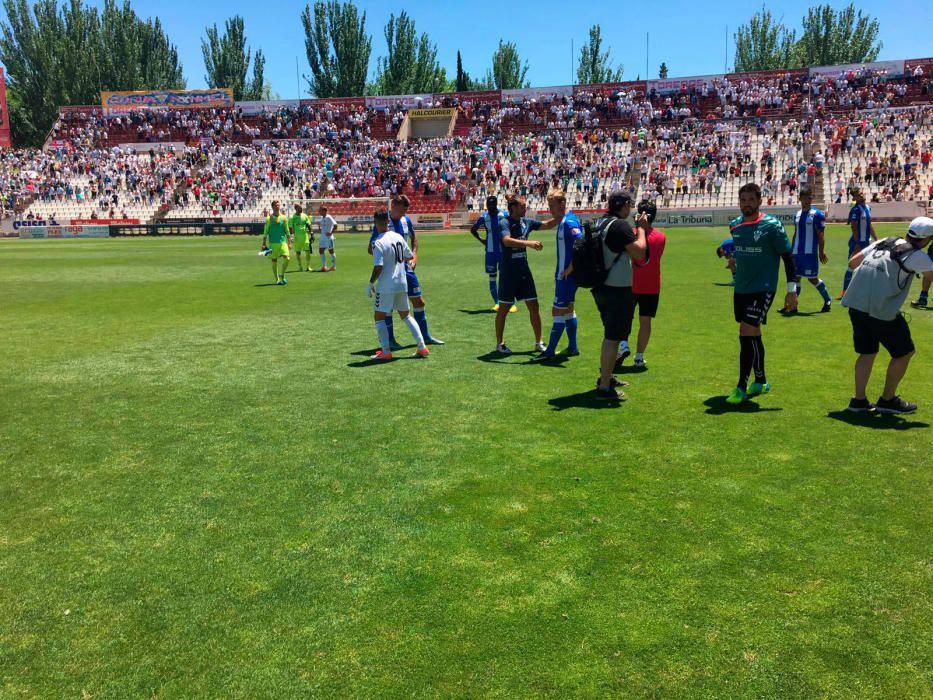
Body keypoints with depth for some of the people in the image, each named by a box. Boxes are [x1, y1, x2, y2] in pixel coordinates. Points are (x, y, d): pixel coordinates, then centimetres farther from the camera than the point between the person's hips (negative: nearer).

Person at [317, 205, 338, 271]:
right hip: (323, 237, 9)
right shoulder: (322, 218, 12)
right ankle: (324, 266, 9)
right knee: (320, 251, 4)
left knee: (331, 251, 2)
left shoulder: (328, 217, -14)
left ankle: (334, 266, 12)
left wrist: (331, 233, -22)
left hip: (328, 237, -8)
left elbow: (335, 225, -21)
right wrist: (319, 224, 8)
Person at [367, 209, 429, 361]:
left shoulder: (378, 243, -16)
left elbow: (378, 267, -21)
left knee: (379, 317, 6)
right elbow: (410, 256, 14)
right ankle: (422, 347, 15)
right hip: (402, 284, 7)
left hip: (386, 286, -6)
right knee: (405, 315, 18)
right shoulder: (398, 237, 4)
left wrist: (370, 283, -8)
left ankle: (386, 352, 1)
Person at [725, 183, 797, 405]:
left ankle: (741, 387, -7)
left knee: (747, 334, -14)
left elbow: (787, 257, -7)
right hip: (741, 288, 6)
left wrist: (792, 289, -9)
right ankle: (760, 382, 27)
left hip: (763, 289, -6)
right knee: (753, 335, 13)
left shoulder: (772, 226, -10)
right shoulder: (735, 225, 7)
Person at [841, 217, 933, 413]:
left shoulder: (885, 242, 15)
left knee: (867, 352, 18)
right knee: (904, 352, 10)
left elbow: (852, 262, 18)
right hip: (881, 309, -7)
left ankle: (859, 400, 17)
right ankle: (888, 400, 19)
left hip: (855, 303, 7)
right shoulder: (916, 256, -4)